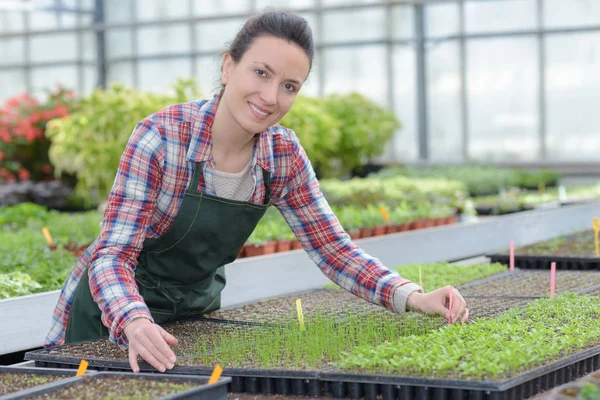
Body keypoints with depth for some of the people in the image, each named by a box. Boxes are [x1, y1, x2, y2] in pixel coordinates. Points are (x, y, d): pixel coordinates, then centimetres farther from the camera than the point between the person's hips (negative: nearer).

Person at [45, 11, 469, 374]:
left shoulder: (285, 155, -10)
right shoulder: (161, 138, -25)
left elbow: (333, 249, -6)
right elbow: (113, 256, -29)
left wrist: (414, 298, -22)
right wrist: (136, 324, -49)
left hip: (196, 314, 5)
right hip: (113, 320, -4)